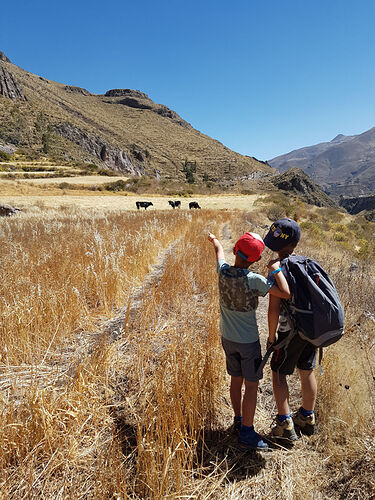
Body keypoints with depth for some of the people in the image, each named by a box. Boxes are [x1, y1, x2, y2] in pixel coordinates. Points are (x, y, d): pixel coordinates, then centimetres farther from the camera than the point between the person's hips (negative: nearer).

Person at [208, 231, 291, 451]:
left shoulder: (223, 271, -12)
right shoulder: (254, 280, -26)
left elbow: (219, 250, 11)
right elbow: (286, 294, -26)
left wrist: (214, 239, 32)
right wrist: (276, 269, -17)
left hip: (227, 338, 6)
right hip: (248, 341, -5)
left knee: (236, 380, 21)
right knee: (251, 386, 8)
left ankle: (238, 420, 39)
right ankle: (247, 433, 18)